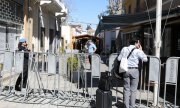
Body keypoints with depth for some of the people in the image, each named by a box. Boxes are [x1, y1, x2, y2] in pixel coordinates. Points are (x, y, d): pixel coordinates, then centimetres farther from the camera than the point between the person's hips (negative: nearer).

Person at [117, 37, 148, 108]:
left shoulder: (124, 49, 3)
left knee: (126, 89, 10)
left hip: (126, 70, 3)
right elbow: (145, 59, -3)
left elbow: (119, 59, 6)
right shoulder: (137, 51, -7)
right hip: (134, 70, -3)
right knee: (133, 90, 7)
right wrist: (141, 50, 5)